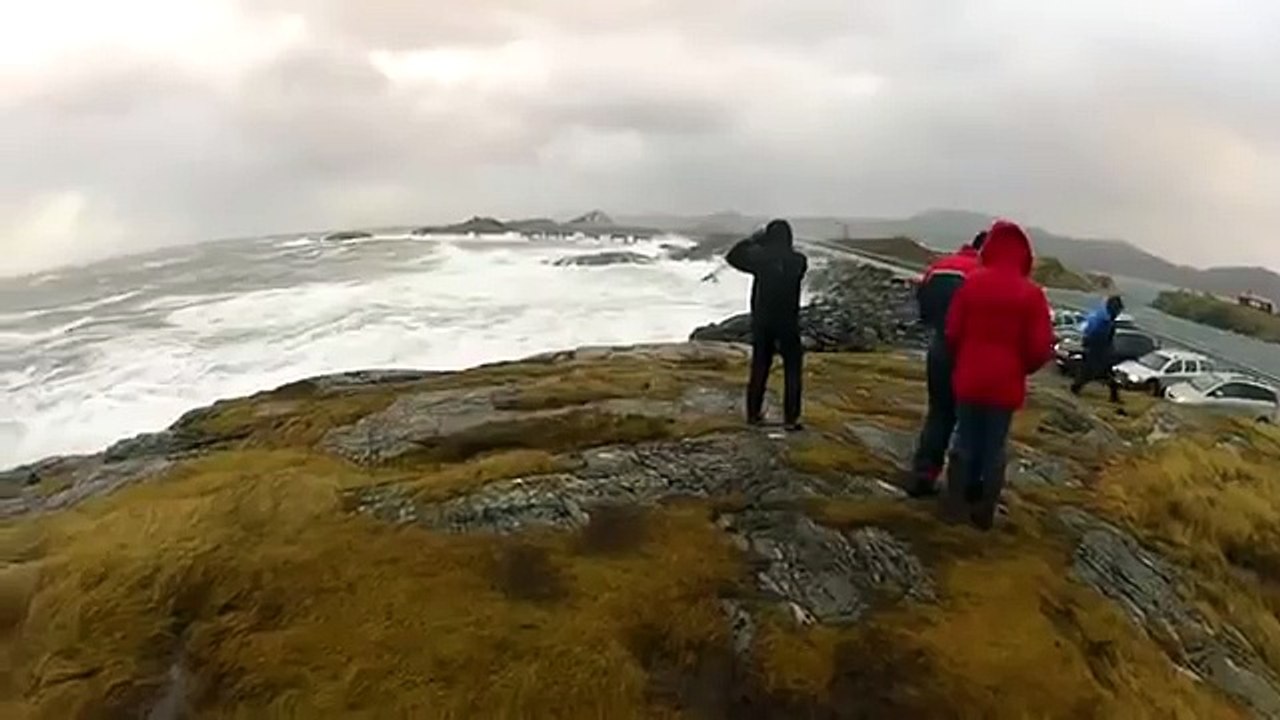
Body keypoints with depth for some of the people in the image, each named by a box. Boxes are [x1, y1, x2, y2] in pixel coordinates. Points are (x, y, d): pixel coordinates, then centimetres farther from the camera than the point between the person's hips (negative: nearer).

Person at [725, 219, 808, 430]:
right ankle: (791, 419, 4)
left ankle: (753, 414, 20)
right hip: (788, 323, -2)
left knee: (759, 369, 13)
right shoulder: (798, 260, -7)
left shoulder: (759, 257, -7)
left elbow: (732, 257, 9)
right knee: (792, 372, 6)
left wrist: (751, 240, 14)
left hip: (762, 322, 2)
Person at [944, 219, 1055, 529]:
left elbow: (952, 332, -2)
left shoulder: (971, 283, -6)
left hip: (969, 380, 1)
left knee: (965, 442, 15)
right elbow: (1041, 348, -8)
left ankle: (954, 505, 19)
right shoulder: (1031, 293, -8)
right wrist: (1020, 369, 12)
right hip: (1005, 385, -1)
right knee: (995, 448, 11)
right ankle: (984, 512, 19)